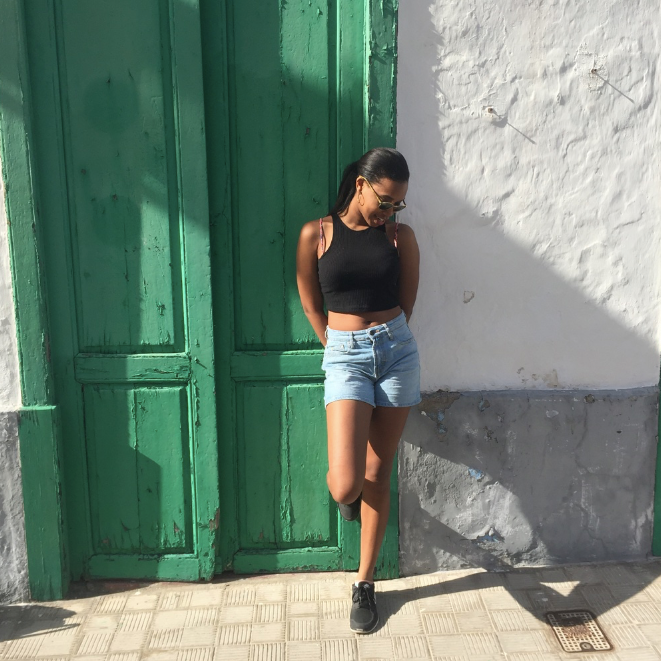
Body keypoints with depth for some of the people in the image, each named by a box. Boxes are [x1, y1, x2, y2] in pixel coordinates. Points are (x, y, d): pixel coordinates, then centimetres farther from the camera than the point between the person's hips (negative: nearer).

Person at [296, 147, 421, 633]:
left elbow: (406, 303, 12)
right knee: (345, 485, -13)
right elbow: (311, 304, 7)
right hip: (345, 356, -2)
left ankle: (365, 583, 26)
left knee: (377, 476, 8)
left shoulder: (400, 236, 4)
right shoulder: (316, 234, 0)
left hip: (396, 351, 2)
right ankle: (351, 493, 28)